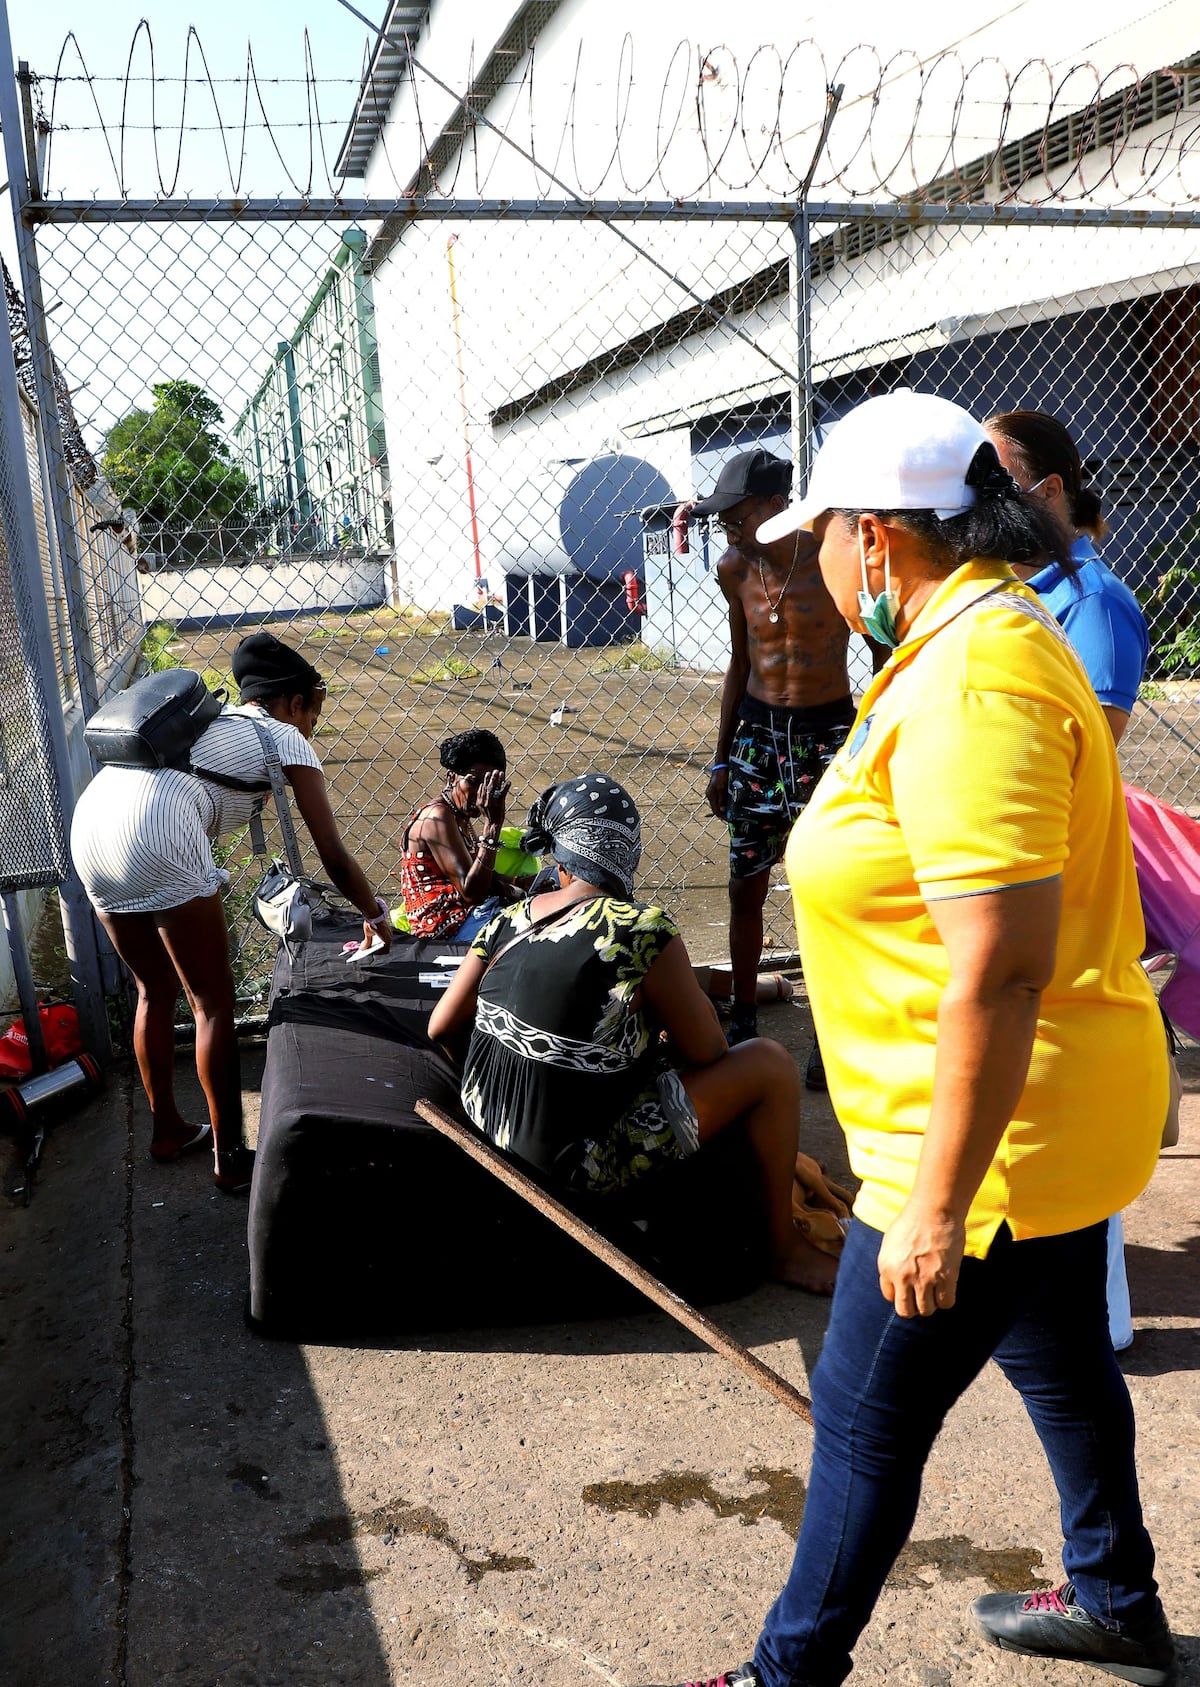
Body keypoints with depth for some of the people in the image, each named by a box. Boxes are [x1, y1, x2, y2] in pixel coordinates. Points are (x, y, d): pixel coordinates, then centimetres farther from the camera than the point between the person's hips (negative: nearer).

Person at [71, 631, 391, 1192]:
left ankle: (166, 1129, 38)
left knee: (156, 992, 24)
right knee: (213, 1004, 6)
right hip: (154, 832, -8)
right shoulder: (287, 740, 13)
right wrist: (375, 916, 25)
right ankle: (231, 1158, 14)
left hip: (89, 817, 8)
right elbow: (334, 857, 13)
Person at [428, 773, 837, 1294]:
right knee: (770, 1064, 2)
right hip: (580, 1164, -7)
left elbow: (440, 1028, 8)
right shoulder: (645, 931, -20)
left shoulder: (508, 921, -2)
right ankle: (785, 1248, 16)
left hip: (485, 1127, 7)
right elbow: (707, 1054, -9)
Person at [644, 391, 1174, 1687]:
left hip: (989, 1132, -10)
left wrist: (938, 1205, -24)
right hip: (1053, 1120, 10)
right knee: (1062, 1369, 27)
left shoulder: (970, 684, -26)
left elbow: (1001, 969, -30)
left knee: (865, 1417, 8)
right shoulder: (989, 634, 8)